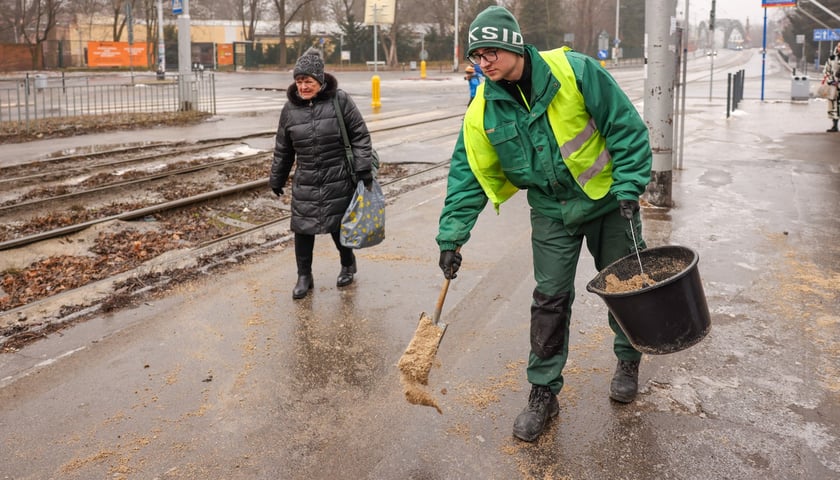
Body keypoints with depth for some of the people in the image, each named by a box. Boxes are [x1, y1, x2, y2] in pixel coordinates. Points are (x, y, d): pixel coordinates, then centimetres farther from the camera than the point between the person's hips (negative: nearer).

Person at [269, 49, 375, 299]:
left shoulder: (339, 100, -7)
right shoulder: (290, 108, 3)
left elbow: (360, 135, -4)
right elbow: (283, 149, 12)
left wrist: (363, 168, -10)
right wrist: (277, 180, 17)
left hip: (338, 178, -2)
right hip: (305, 182, 3)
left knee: (339, 224, 8)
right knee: (303, 227, 2)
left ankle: (348, 265, 35)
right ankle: (304, 276, 17)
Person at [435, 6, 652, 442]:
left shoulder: (574, 71, -21)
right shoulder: (483, 110, -11)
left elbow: (626, 128, -15)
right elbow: (467, 174, -6)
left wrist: (629, 189, -19)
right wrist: (451, 236, -10)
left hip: (608, 199, -2)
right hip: (552, 213, 2)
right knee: (550, 299, -1)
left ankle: (628, 361, 39)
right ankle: (543, 393, 12)